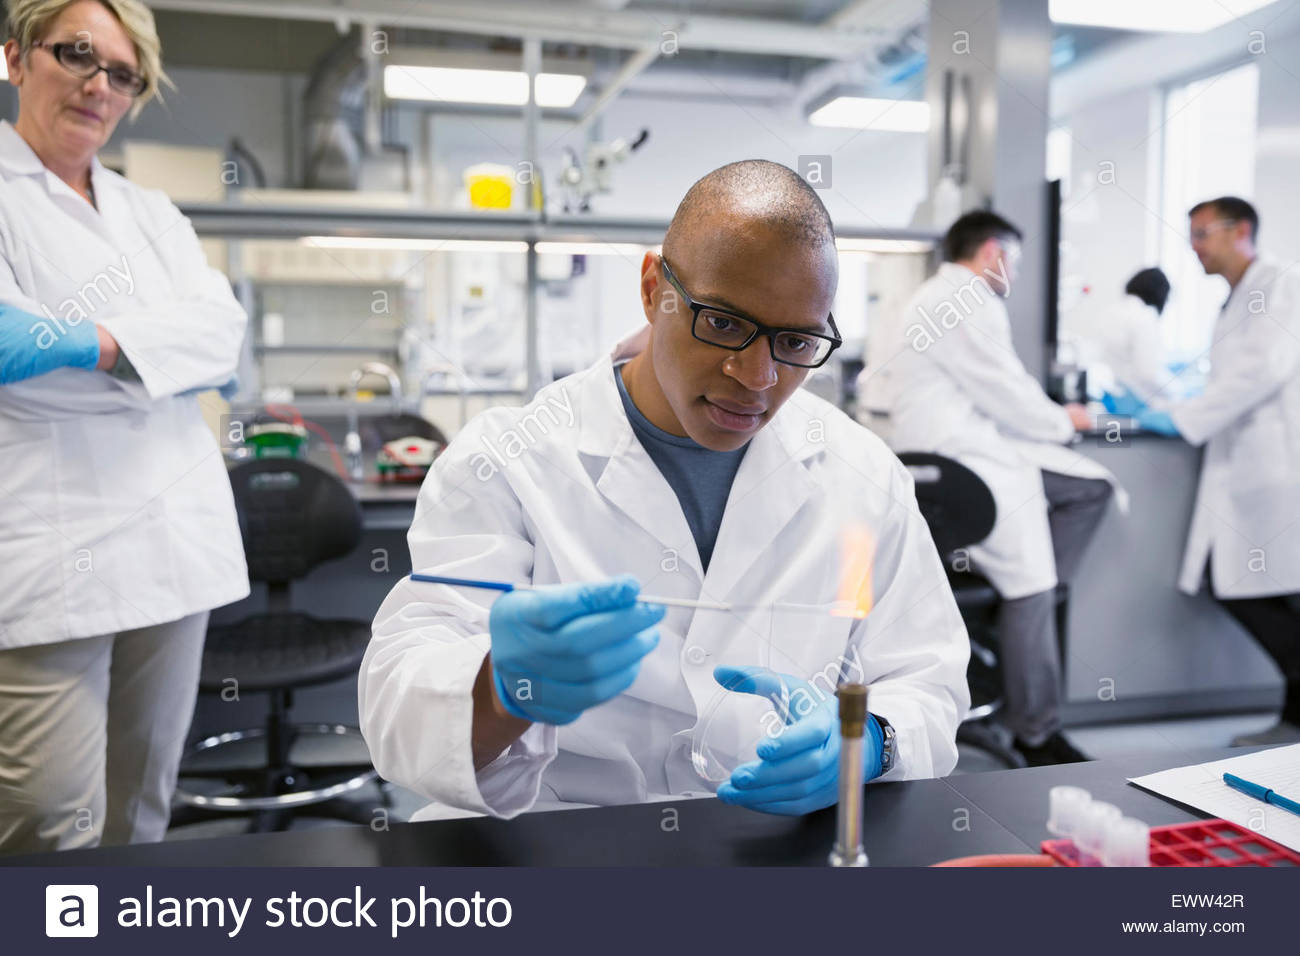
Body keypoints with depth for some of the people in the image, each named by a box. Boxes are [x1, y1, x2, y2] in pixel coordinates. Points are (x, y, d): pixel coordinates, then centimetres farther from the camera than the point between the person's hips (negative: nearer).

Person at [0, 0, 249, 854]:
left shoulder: (151, 213, 18)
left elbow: (223, 329, 0)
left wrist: (92, 342, -16)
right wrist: (170, 349, -8)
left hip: (174, 542, 5)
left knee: (143, 810, 11)